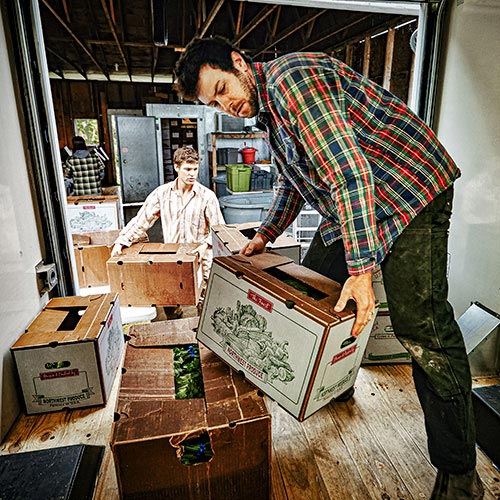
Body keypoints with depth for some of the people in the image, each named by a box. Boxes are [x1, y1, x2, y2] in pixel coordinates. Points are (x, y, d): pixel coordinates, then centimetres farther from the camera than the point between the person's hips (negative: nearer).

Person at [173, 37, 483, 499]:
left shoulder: (292, 78, -18)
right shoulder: (268, 111, 13)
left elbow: (349, 170, -28)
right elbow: (296, 180, 24)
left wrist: (361, 269, -30)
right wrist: (266, 235, 17)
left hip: (410, 191, -9)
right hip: (351, 203, 10)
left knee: (421, 326, -12)